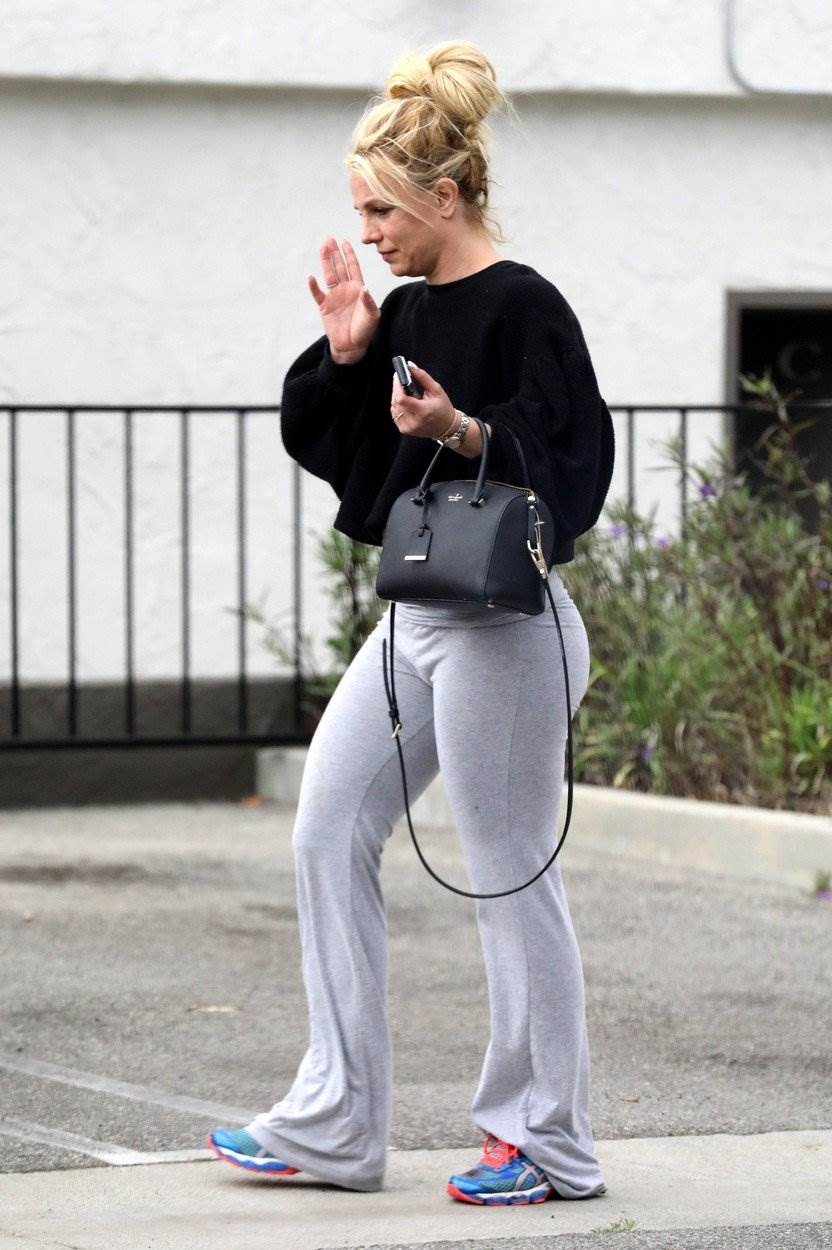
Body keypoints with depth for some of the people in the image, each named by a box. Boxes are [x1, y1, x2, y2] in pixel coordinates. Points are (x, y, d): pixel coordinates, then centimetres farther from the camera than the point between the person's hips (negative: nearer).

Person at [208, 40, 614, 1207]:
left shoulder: (524, 311, -13)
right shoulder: (408, 313, 12)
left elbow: (571, 464, -17)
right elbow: (341, 455, 16)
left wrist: (463, 432, -29)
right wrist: (345, 354, 2)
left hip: (502, 628, -9)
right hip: (417, 618, 10)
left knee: (512, 876, -2)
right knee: (328, 835, 9)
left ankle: (546, 1141, 9)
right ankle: (336, 1123, 14)